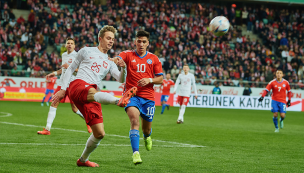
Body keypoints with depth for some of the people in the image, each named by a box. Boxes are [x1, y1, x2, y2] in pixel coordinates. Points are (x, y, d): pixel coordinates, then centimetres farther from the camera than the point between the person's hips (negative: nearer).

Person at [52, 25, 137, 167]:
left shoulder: (109, 63, 27)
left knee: (99, 134, -2)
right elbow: (70, 69, 20)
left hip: (92, 95, 6)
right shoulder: (86, 51, 18)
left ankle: (83, 160, 20)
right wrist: (63, 89, 10)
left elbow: (120, 79, 12)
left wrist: (123, 69, -10)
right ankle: (118, 101, -75)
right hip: (77, 86, -5)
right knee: (93, 93, -43)